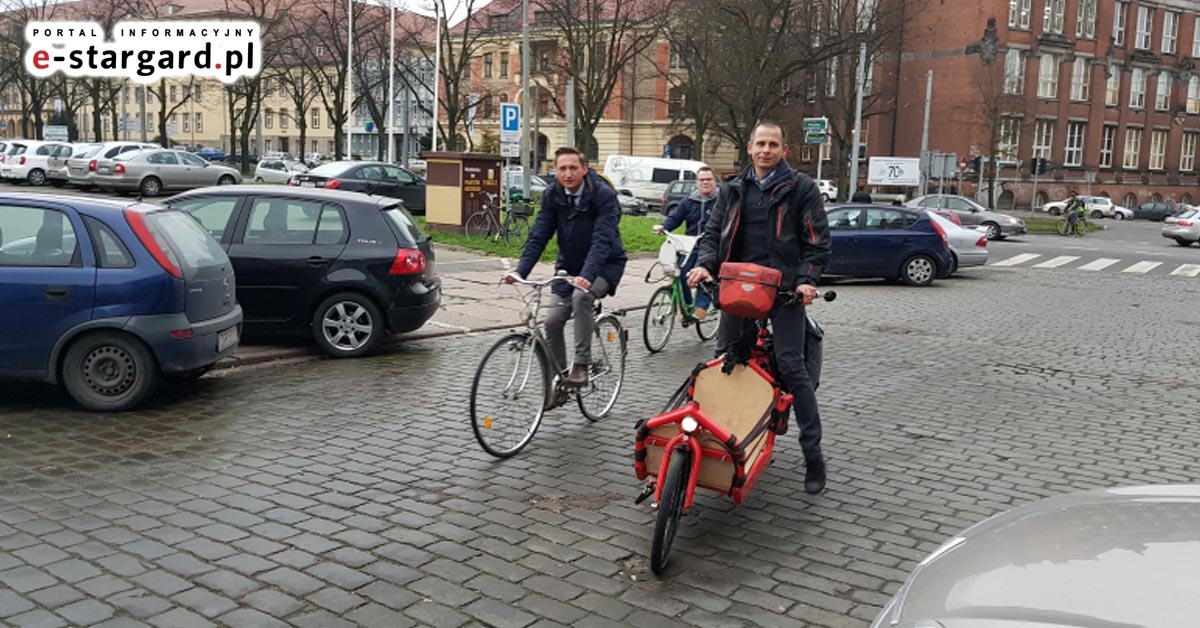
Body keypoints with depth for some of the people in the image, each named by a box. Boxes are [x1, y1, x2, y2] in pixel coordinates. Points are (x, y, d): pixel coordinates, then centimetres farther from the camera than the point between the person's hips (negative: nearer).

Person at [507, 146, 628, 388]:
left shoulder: (603, 195, -22)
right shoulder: (552, 196, -8)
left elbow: (602, 240, -32)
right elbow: (538, 236, -11)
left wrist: (586, 276, -47)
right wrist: (520, 271, -26)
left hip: (605, 264, -5)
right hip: (569, 266, 5)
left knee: (581, 297, -33)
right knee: (552, 321, -8)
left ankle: (581, 366, -24)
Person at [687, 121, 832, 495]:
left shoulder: (800, 189, 3)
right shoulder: (734, 190, 16)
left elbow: (818, 240, -1)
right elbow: (713, 231, 14)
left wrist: (807, 280, -16)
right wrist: (705, 264, -6)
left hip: (784, 291, -4)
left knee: (791, 366, -8)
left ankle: (813, 453, 0)